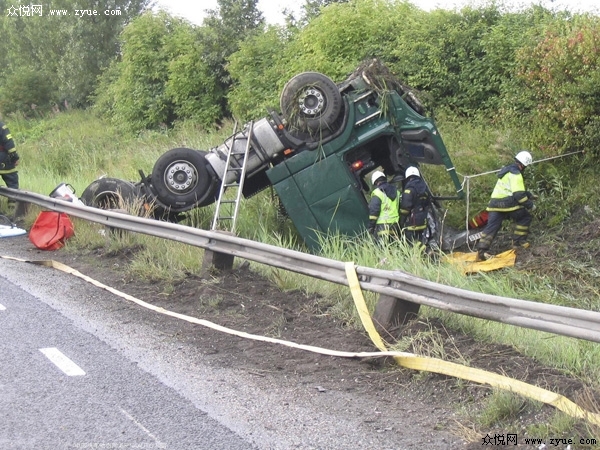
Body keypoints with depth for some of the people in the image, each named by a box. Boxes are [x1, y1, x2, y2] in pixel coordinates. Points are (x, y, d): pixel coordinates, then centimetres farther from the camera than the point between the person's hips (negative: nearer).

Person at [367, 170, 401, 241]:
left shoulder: (377, 193, -8)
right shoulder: (396, 191, 15)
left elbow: (373, 211, -12)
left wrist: (371, 226, -7)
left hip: (382, 225, -7)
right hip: (395, 224, 7)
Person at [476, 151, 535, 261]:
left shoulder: (507, 170, 22)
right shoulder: (516, 174, -9)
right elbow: (519, 194, -15)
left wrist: (528, 195, 30)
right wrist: (529, 204, -4)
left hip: (494, 203, 8)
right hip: (507, 204, -8)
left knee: (491, 227, 3)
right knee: (525, 217, 12)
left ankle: (481, 251, -7)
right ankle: (518, 242, 14)